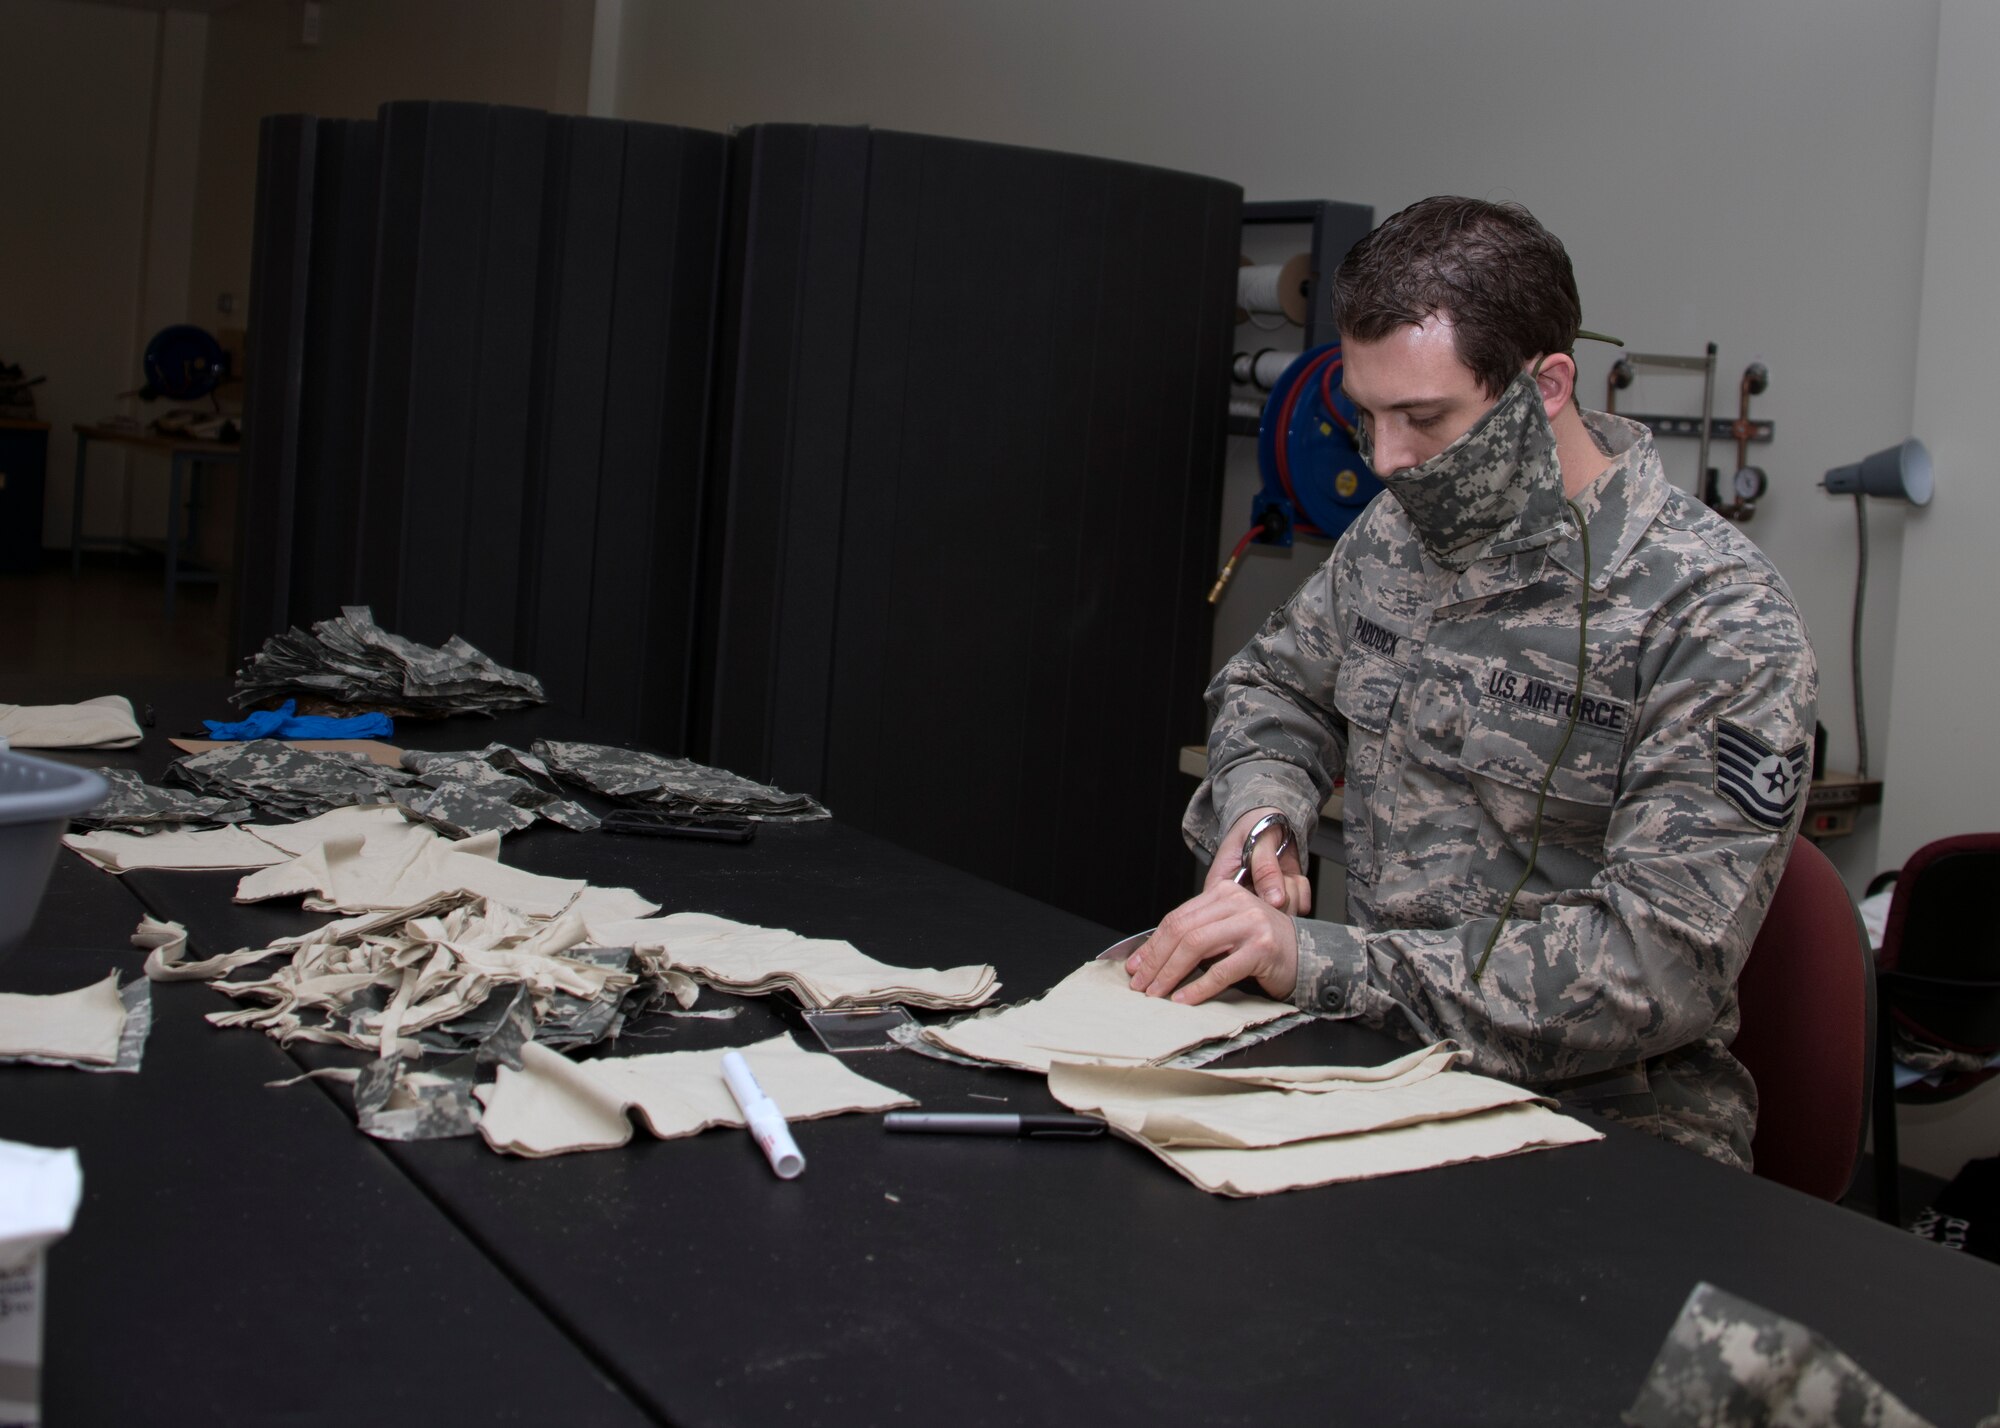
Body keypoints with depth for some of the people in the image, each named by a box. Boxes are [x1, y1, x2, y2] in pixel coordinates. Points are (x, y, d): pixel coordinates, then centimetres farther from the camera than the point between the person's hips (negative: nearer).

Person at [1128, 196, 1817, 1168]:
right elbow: (1274, 684, 25)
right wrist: (1263, 813, 1)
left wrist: (1323, 961, -27)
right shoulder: (1397, 532, 6)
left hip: (1608, 1120, -5)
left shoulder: (1715, 618, -15)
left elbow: (1667, 962, -23)